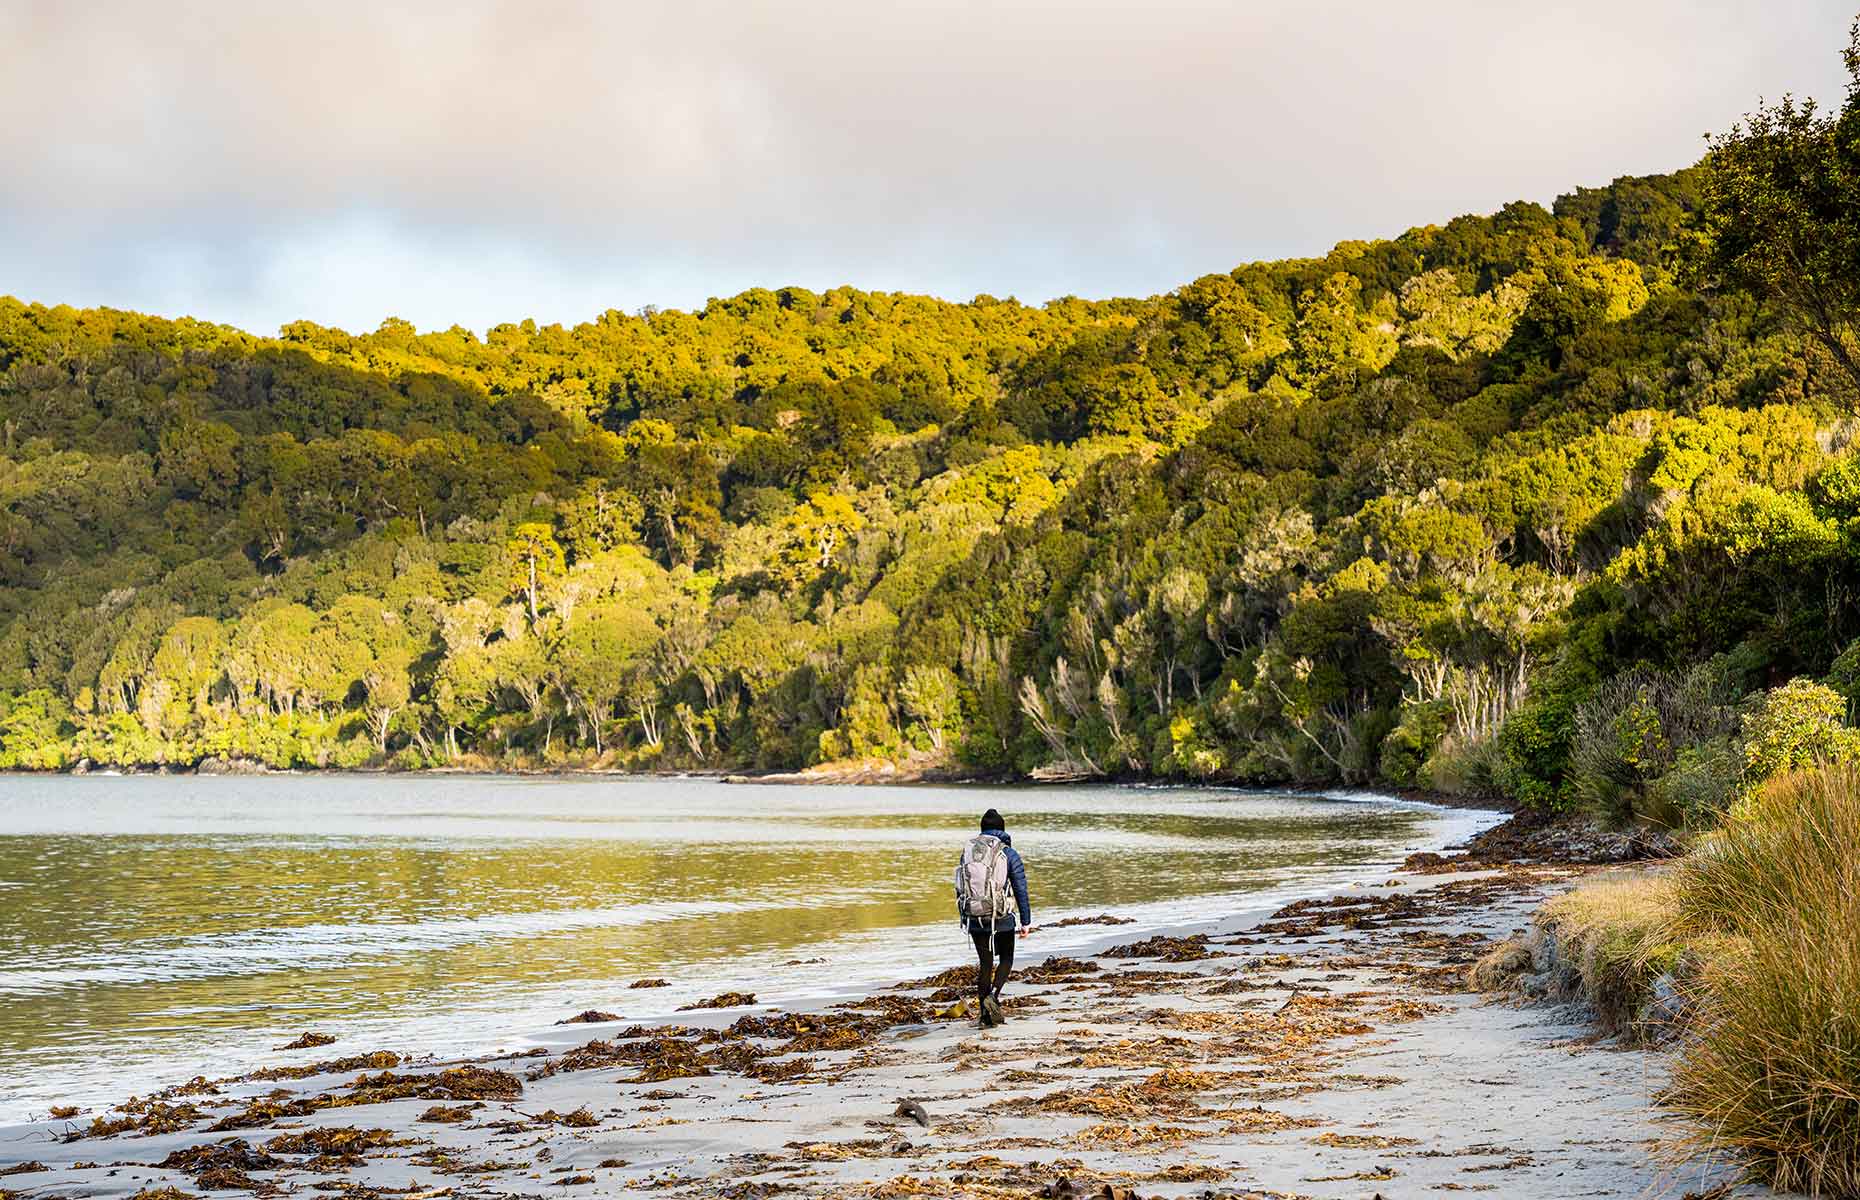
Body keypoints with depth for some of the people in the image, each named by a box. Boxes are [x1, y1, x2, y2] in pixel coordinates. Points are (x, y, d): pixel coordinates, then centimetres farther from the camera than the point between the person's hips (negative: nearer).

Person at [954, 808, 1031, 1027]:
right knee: (1006, 959, 17)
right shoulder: (1009, 854, -5)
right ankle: (993, 996, -7)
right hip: (1001, 918, -3)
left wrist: (964, 917, 19)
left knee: (985, 963, 15)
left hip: (973, 917, 3)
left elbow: (960, 888, 9)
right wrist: (1026, 922, 0)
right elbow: (1021, 890, -6)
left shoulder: (967, 852, 5)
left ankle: (985, 1012, 14)